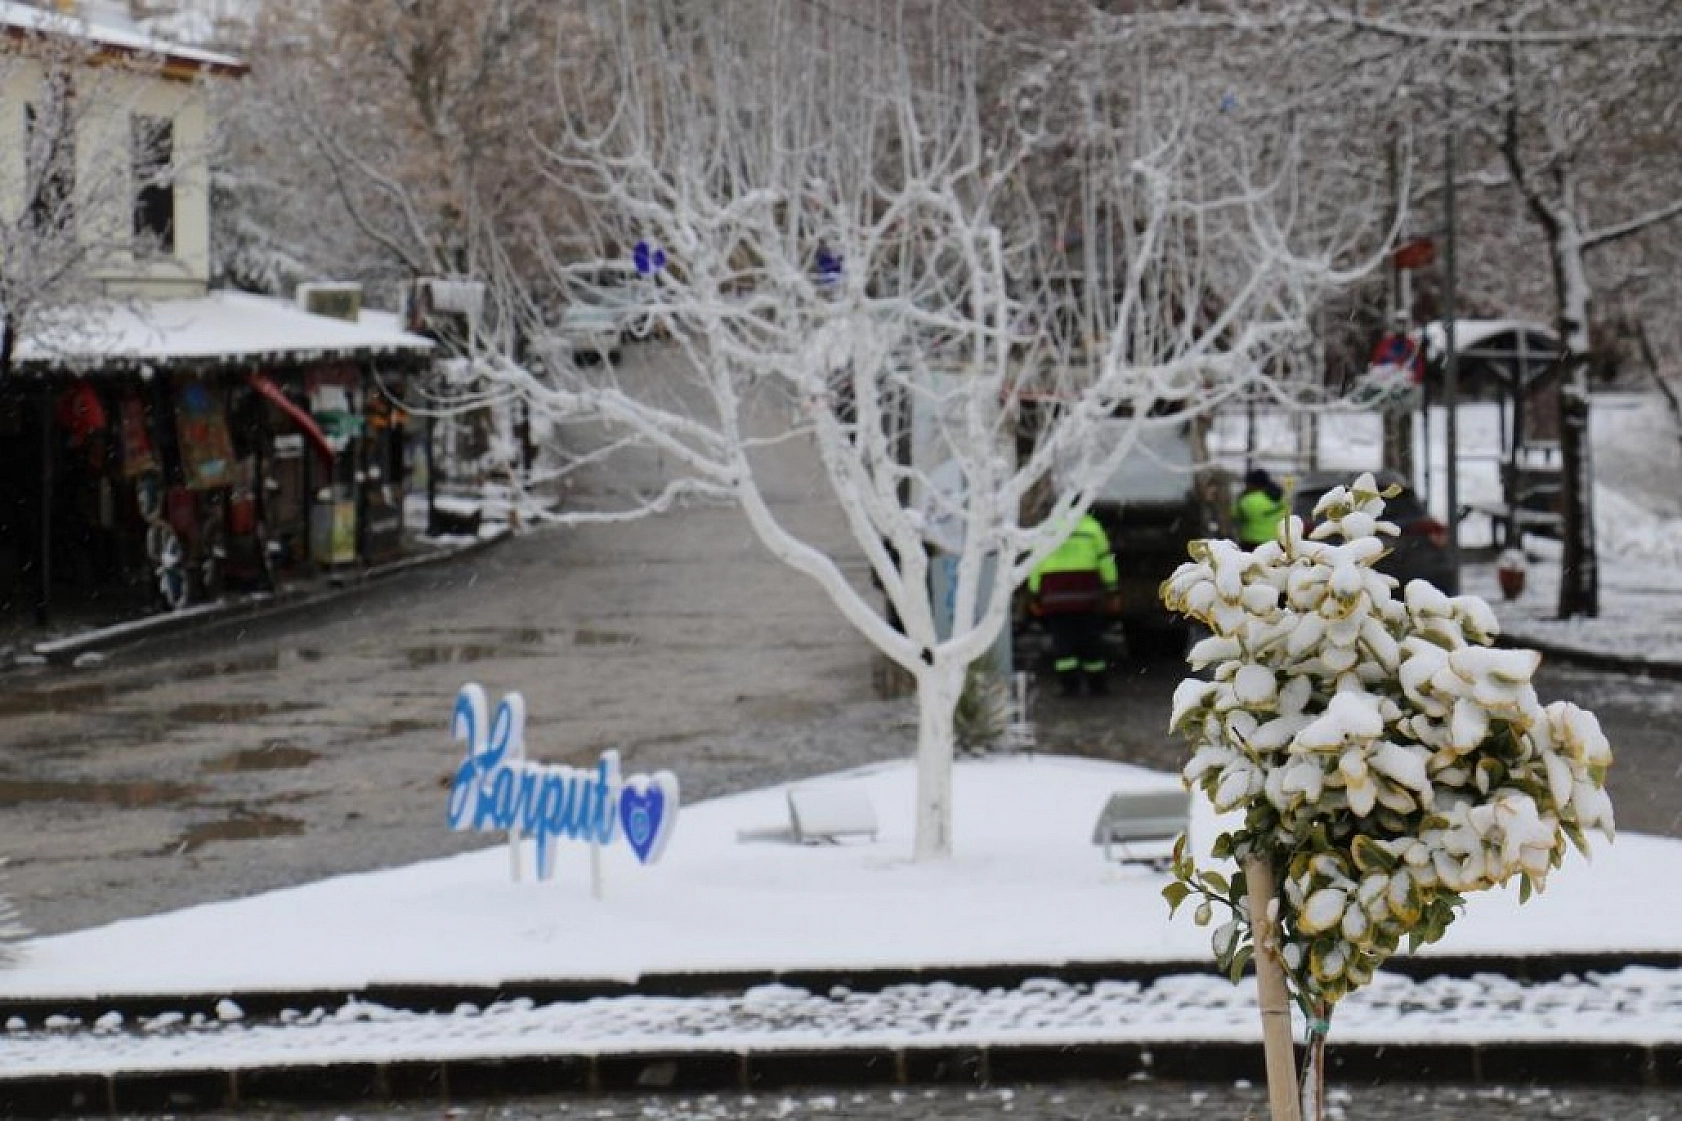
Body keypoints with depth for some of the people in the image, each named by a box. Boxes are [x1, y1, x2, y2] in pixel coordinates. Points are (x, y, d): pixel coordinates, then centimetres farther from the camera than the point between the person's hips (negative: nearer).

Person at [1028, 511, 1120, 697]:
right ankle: (1096, 684, 9)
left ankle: (1068, 683, -7)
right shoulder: (1091, 526, 6)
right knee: (1090, 639, 7)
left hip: (1055, 595, 0)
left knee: (1062, 640, 2)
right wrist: (1111, 590, 7)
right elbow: (1105, 560, 3)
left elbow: (1036, 564, 6)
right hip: (1086, 594, 0)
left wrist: (1034, 596, 8)